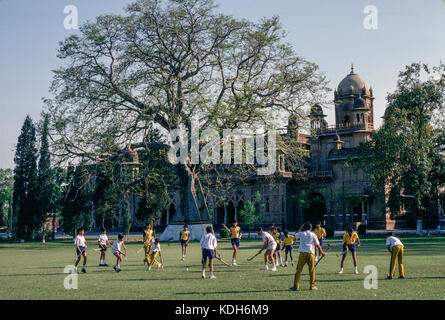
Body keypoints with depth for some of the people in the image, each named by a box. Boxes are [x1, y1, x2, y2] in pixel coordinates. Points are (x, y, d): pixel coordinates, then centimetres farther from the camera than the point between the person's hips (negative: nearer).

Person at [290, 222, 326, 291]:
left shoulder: (301, 233, 6)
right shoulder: (313, 235, 3)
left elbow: (296, 235, 29)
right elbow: (317, 245, 4)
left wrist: (300, 228, 33)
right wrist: (321, 252, 16)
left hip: (302, 253, 0)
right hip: (311, 253, 0)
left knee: (299, 270, 3)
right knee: (312, 270, 8)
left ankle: (296, 286, 1)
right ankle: (312, 286, 10)